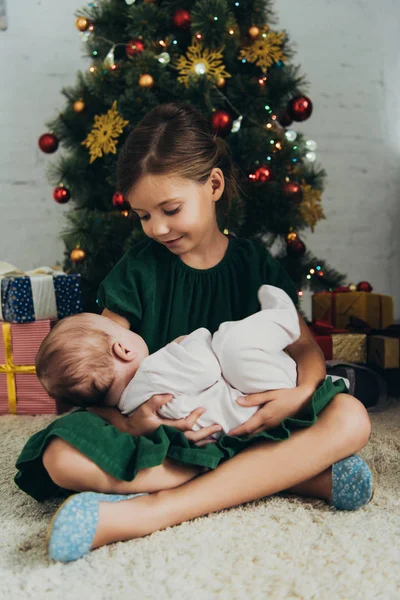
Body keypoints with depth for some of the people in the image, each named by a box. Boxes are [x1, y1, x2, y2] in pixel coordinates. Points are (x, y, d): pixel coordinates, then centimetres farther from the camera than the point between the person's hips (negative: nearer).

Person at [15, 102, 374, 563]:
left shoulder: (254, 263, 4)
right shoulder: (138, 270, 0)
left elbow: (304, 345, 3)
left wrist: (301, 392, -21)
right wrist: (127, 418, -26)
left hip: (245, 422, 1)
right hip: (160, 430, 0)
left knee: (351, 418, -24)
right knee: (63, 458, -29)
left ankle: (156, 509, -31)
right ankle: (297, 471, -28)